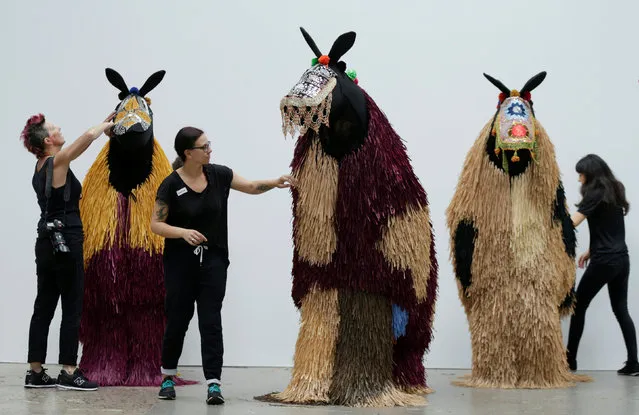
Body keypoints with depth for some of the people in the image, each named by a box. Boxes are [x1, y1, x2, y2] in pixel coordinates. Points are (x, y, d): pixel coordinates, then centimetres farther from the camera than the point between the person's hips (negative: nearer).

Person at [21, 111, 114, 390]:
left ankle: (35, 372, 13)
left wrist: (105, 123, 22)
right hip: (65, 242, -9)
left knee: (44, 307, 10)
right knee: (72, 308, -3)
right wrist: (106, 125, -3)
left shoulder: (42, 165, 12)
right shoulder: (57, 162, -13)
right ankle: (68, 373, 1)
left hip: (48, 242, 9)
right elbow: (89, 135, -21)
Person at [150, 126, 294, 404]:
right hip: (180, 263, -2)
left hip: (213, 261, 2)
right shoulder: (171, 185, -11)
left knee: (211, 322, -4)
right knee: (178, 320, 5)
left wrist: (275, 183, -10)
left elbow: (251, 187, 8)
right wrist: (183, 232, -25)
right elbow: (155, 225, -9)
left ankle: (213, 385, -6)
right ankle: (168, 378, 26)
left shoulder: (218, 174, 0)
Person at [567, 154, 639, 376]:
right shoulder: (614, 192, 13)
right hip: (621, 259, 8)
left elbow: (572, 223, -21)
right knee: (621, 309, 8)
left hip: (604, 261, -8)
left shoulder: (596, 194, -12)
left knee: (579, 306, 4)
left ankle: (570, 360, 8)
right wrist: (591, 251, 18)